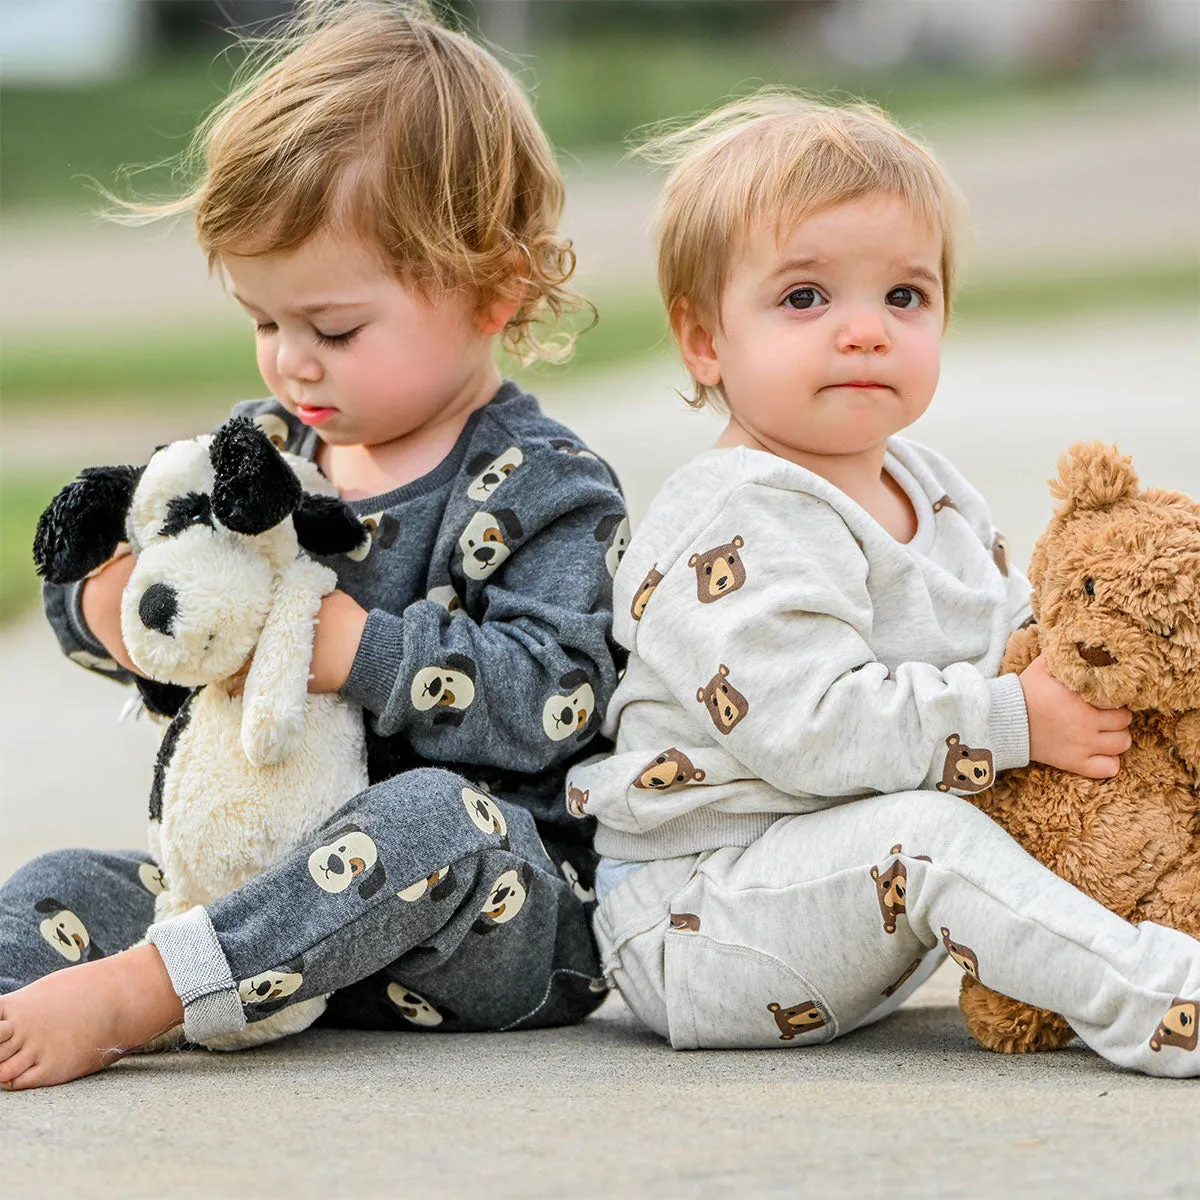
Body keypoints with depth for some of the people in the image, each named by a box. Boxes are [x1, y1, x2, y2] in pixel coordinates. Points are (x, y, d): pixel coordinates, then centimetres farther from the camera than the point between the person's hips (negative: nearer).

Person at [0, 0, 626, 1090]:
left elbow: (550, 700, -21)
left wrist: (360, 651, -26)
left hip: (499, 923, -6)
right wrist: (105, 611, -7)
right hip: (259, 877, 6)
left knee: (434, 816, -37)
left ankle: (126, 996, -44)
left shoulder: (539, 490, -6)